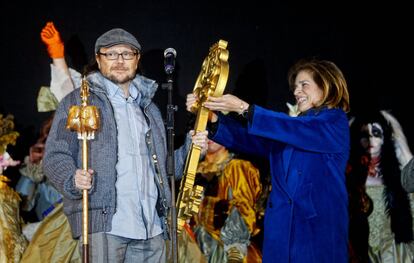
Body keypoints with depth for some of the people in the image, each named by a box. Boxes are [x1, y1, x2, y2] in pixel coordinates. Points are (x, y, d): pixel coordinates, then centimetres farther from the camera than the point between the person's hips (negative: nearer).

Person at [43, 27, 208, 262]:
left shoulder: (149, 109, 24)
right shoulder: (78, 102, 9)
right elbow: (55, 156, 1)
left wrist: (190, 149, 8)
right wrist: (73, 180, -19)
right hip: (103, 224, -5)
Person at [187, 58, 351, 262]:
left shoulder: (335, 123, 0)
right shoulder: (285, 131, 19)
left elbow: (295, 130, -16)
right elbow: (248, 139, 6)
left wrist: (244, 108, -20)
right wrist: (212, 117, -10)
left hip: (319, 228, -6)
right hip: (281, 229, 6)